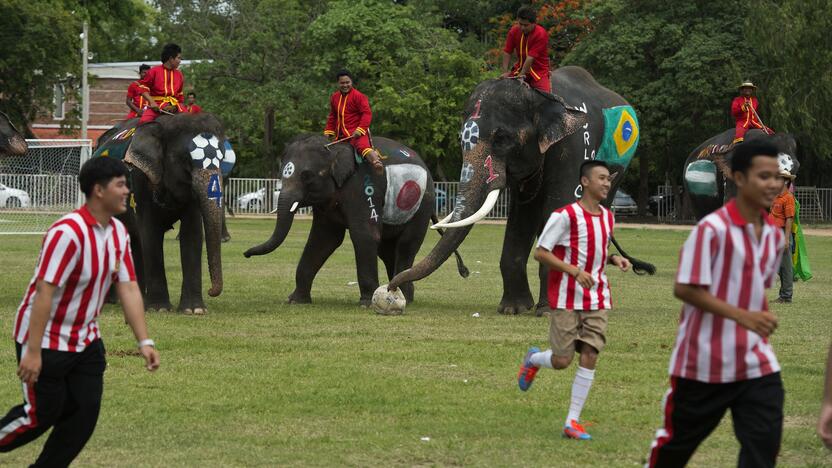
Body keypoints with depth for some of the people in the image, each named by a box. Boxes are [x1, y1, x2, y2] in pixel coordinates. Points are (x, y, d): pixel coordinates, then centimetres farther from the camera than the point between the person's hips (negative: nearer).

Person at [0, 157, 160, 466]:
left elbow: (128, 289, 0)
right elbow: (44, 292, -27)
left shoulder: (118, 232, 0)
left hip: (85, 341, 8)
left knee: (86, 412, 3)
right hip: (46, 341, -8)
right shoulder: (68, 232, -26)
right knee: (42, 414, -1)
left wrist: (144, 342, -6)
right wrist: (33, 351, -28)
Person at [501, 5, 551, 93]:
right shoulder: (514, 31, -4)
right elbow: (507, 52, -3)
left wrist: (521, 75, -26)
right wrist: (505, 72, -13)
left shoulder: (541, 34, -21)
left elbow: (531, 57, -24)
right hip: (520, 68, 5)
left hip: (538, 71, -5)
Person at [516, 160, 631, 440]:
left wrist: (614, 259, 2)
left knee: (590, 356, -5)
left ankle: (572, 422, 0)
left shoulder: (607, 217, 9)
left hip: (597, 299, 5)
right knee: (562, 361, -3)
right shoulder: (566, 216, -13)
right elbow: (540, 253, -13)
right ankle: (533, 359, 34)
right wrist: (575, 271, -23)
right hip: (567, 299, -5)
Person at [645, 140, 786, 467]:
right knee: (679, 440, 11)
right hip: (703, 361, -5)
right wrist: (742, 316, -26)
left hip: (756, 363, 6)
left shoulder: (774, 235, 5)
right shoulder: (712, 229, -17)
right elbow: (684, 289, -19)